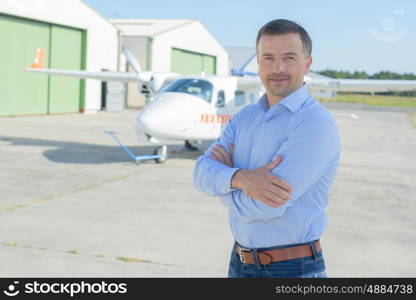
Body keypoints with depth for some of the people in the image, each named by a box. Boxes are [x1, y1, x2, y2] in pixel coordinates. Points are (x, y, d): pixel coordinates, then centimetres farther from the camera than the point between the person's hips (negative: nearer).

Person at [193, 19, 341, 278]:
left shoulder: (316, 125, -19)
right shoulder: (245, 117, 5)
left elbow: (262, 207, -24)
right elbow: (202, 170, -6)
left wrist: (225, 174, -6)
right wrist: (240, 178, -26)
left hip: (292, 268, -6)